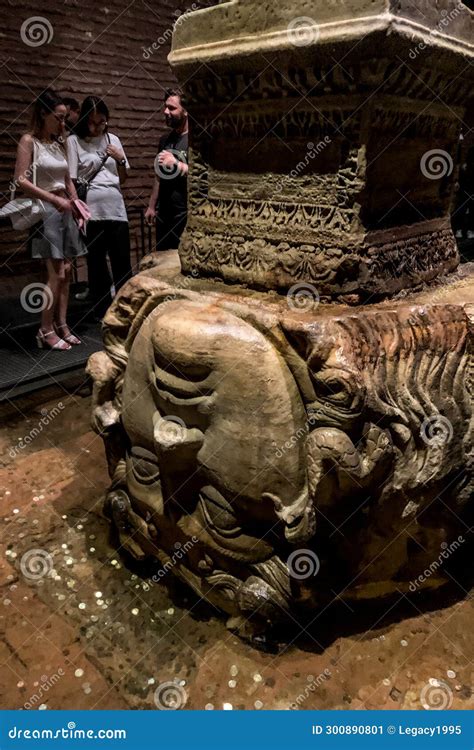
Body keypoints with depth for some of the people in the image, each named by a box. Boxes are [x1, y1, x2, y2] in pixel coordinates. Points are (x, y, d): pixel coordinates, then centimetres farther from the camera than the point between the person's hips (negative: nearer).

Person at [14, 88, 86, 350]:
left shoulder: (58, 143, 16)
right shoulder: (28, 141, -3)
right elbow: (21, 180, -11)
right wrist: (54, 200, -16)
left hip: (64, 211, 7)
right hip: (44, 211, -7)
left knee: (66, 272, 4)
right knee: (56, 273, -10)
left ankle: (61, 325, 12)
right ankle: (46, 331, 0)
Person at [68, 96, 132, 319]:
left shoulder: (113, 139, 14)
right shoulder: (74, 141, 2)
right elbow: (71, 181, 1)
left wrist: (120, 160, 1)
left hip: (116, 208, 3)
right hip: (91, 211, -3)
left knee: (123, 263, 3)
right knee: (96, 265, 3)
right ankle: (102, 313, 11)